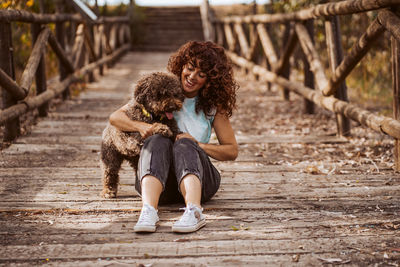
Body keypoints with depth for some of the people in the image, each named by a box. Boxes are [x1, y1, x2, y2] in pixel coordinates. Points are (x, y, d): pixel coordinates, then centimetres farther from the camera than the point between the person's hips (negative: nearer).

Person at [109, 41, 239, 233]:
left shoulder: (213, 106, 7)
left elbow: (232, 151, 6)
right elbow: (115, 117, 6)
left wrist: (198, 145, -11)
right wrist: (140, 126, -16)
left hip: (198, 179, 0)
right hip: (156, 177, 0)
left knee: (184, 144, -31)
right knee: (157, 141, -31)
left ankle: (194, 211, -58)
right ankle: (148, 211, -56)